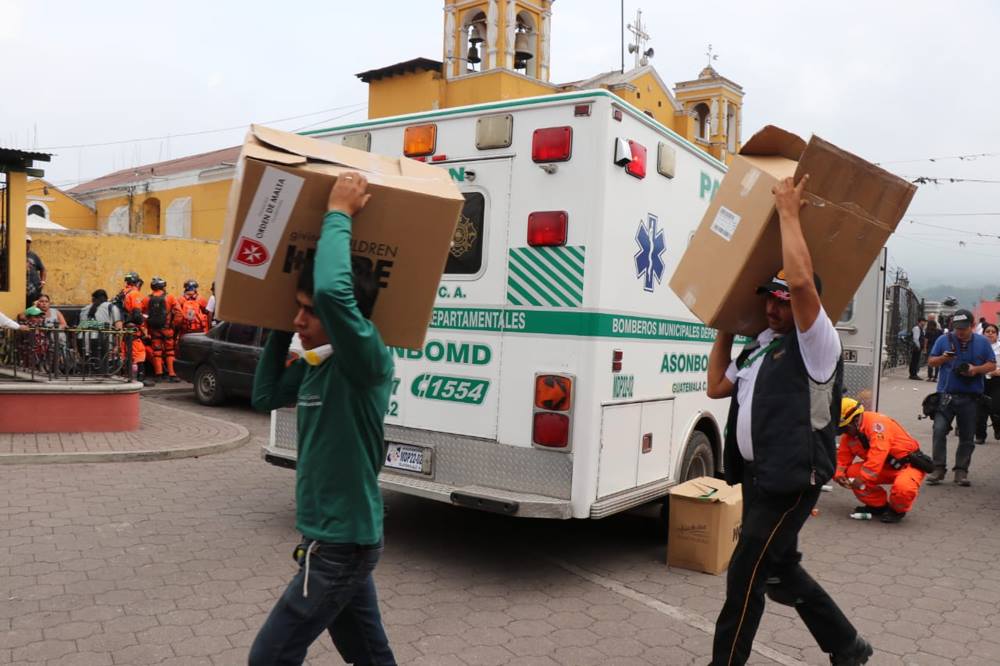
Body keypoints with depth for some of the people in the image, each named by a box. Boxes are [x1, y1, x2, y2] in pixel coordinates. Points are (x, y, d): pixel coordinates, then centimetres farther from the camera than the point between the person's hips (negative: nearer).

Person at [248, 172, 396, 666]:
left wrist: (339, 212, -25)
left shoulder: (370, 363, -21)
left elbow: (334, 291, -38)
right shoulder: (316, 364, 4)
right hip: (341, 539, 9)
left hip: (341, 544, -8)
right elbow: (266, 396, 16)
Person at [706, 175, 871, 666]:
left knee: (745, 574, -2)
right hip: (757, 475, 9)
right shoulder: (762, 344, 11)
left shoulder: (818, 344, -13)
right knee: (778, 572, 20)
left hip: (791, 480, -9)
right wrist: (725, 328, 15)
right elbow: (716, 386, 17)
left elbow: (802, 280, -31)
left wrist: (788, 210, -23)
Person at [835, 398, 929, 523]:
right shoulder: (849, 434, 0)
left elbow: (877, 456, -34)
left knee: (903, 487, -38)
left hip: (909, 464, -7)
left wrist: (862, 478, -34)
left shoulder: (876, 423, -25)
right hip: (886, 467, 7)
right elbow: (842, 457, 0)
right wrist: (838, 474, -20)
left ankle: (897, 510, -3)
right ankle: (878, 505, 7)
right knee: (851, 472, -12)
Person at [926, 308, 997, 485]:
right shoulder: (944, 340, 4)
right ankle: (938, 469, -3)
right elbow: (930, 361, 7)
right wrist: (943, 358, -14)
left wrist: (976, 369, -12)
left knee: (967, 436, 6)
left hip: (970, 397, 1)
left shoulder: (982, 342, 6)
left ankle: (961, 471, 16)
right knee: (939, 431, -11)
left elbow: (992, 365, 8)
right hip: (946, 395, -1)